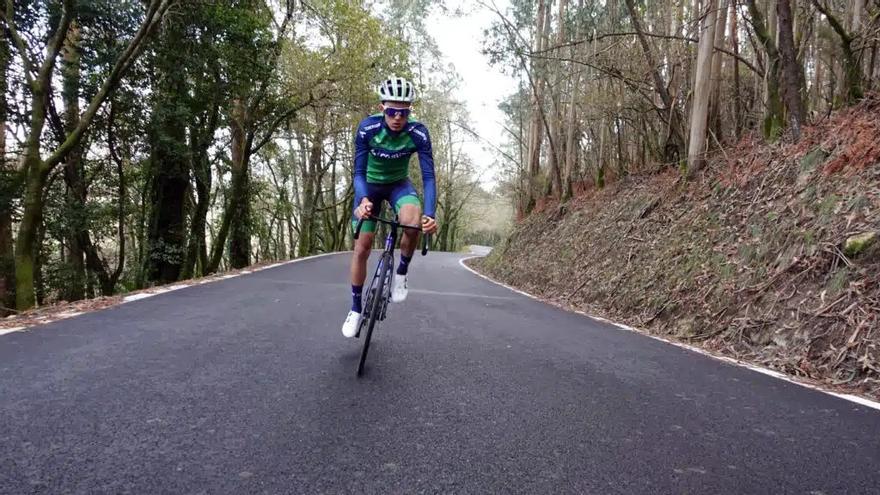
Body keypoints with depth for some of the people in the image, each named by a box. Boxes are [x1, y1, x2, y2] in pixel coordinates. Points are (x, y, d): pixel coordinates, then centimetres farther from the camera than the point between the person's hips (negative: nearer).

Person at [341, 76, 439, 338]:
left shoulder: (418, 133, -27)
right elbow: (359, 172, -25)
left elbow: (428, 176, -28)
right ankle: (356, 309, 15)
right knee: (362, 247, -3)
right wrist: (363, 200, -45)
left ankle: (401, 274, -9)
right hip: (371, 185, 0)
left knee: (413, 220, -34)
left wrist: (430, 214, -43)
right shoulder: (367, 128, -27)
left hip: (399, 184, 0)